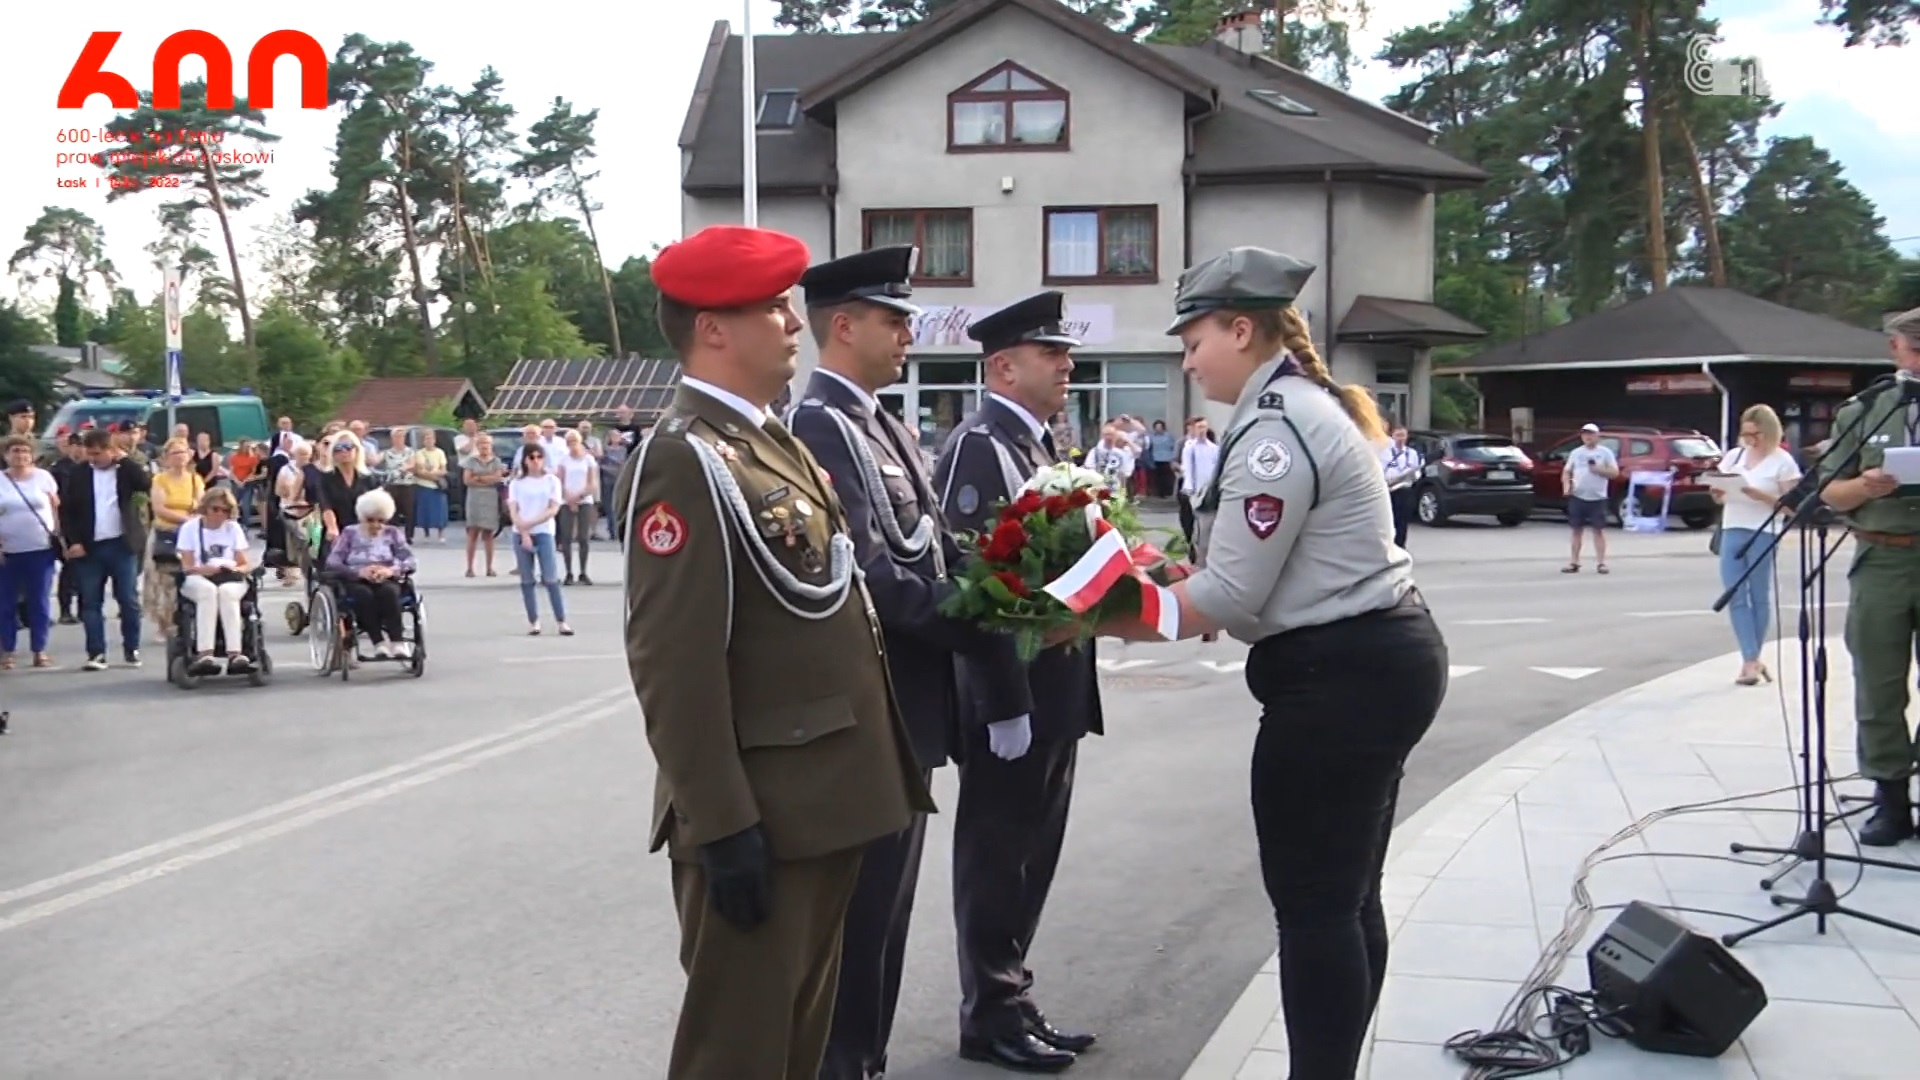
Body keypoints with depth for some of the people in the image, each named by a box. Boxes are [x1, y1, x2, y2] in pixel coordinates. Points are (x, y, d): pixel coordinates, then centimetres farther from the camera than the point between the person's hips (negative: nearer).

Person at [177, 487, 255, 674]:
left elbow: (246, 564, 9)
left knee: (226, 591, -38)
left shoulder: (233, 528, 15)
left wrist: (235, 570, -14)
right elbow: (187, 566, 1)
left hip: (230, 581, 1)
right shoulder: (190, 527, 9)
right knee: (208, 589, -39)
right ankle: (204, 654, -53)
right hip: (197, 580, -1)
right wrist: (201, 569, -20)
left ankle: (235, 654, -51)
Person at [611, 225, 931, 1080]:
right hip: (759, 818, -9)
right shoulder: (685, 461, -16)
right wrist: (722, 825, -23)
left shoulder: (776, 442, 15)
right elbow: (673, 663, -22)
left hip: (821, 804, 9)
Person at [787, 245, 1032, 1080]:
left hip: (909, 705, 10)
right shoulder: (822, 425, -17)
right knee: (861, 908, 0)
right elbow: (868, 574, -25)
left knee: (885, 904, 17)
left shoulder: (882, 424, 14)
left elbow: (931, 547, 12)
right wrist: (983, 628, -19)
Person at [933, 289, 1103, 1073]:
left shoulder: (1039, 443, 14)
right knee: (996, 858, 3)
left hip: (1053, 686, 9)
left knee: (1029, 856, 16)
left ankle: (1011, 1004, 27)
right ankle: (992, 1016, 15)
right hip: (1010, 692, -9)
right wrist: (1002, 703, -23)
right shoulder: (979, 445, -15)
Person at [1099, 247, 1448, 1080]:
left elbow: (1230, 595, -20)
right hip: (1377, 661, 11)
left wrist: (1101, 621, -13)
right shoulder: (1305, 406, 15)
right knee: (1345, 897, 17)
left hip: (1338, 679, -11)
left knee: (1310, 902, -2)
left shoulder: (1274, 427, -17)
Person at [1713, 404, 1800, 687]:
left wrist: (1758, 494, -18)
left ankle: (1752, 659, 12)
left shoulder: (1783, 462, -1)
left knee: (1759, 596, 3)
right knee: (1736, 597, -2)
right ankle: (1751, 660, -3)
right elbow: (1719, 498, 18)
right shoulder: (1734, 456, 13)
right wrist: (1717, 488, -5)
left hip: (1763, 534, -5)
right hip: (1732, 531, 5)